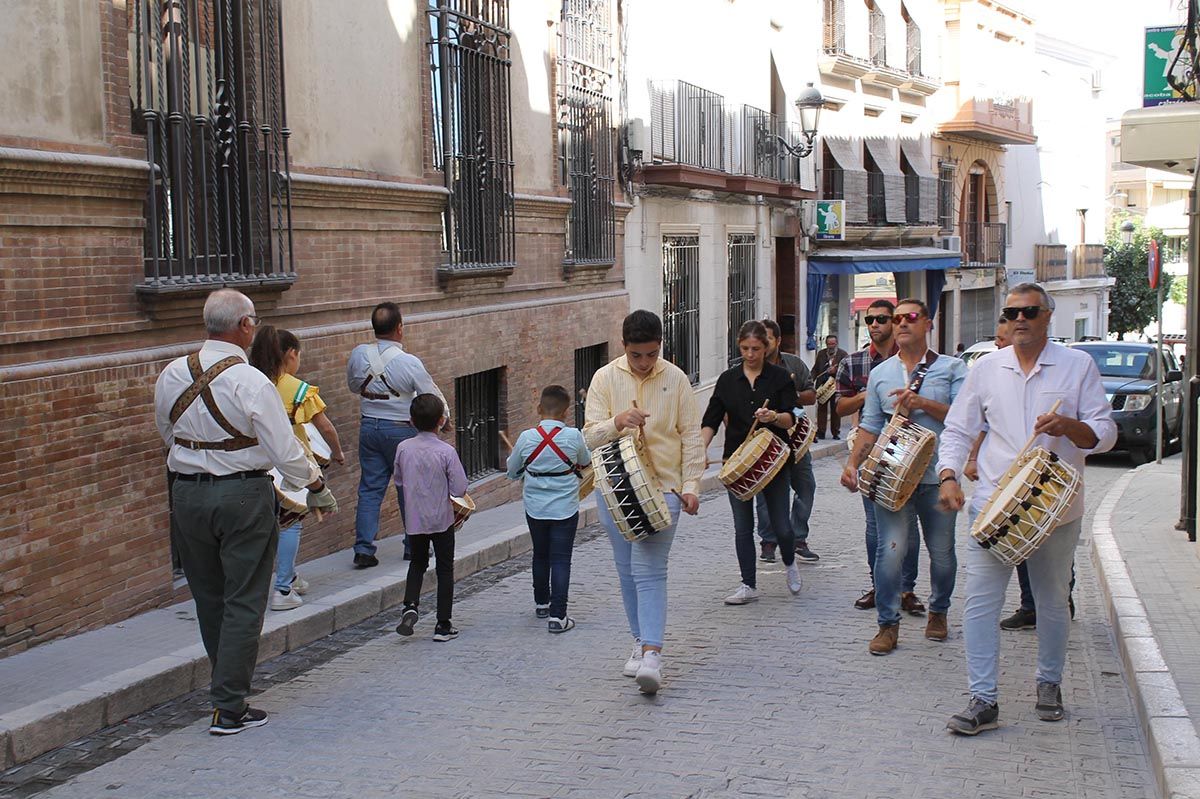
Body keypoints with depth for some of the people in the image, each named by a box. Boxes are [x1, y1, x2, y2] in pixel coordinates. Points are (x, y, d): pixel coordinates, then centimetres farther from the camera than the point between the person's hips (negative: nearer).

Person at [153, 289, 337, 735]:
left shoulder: (172, 376, 1)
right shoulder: (250, 382, -18)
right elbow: (284, 450, -15)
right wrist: (317, 488, 0)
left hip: (186, 493, 6)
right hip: (243, 494, -6)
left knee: (208, 598, 18)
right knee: (243, 602, 3)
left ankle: (228, 685, 33)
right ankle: (229, 708, 4)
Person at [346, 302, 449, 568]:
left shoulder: (358, 355, -5)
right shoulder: (409, 362, -17)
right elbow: (432, 395, -5)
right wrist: (446, 418, 13)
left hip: (369, 426, 4)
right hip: (401, 429, -4)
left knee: (370, 489, 8)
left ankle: (363, 549, 4)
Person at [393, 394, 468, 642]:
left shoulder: (403, 448, -7)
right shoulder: (446, 452, -17)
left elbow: (398, 481, 6)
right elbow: (460, 489, -16)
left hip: (414, 519, 3)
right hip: (441, 519, -3)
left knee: (417, 563, 23)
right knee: (445, 569, 10)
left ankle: (410, 605, 1)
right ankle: (443, 625, 13)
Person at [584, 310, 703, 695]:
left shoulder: (675, 379, 1)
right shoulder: (605, 378, 1)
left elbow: (691, 435, 4)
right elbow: (590, 436, -3)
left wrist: (691, 484, -4)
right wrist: (617, 422, -23)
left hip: (662, 487, -2)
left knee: (650, 571, -12)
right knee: (627, 570, 10)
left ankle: (652, 654, -15)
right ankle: (641, 641, 24)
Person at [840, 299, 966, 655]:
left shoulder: (952, 367, 4)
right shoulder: (880, 373, 12)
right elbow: (870, 426, 12)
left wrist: (923, 403, -16)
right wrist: (852, 463, -1)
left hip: (938, 477, -1)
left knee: (942, 552, 9)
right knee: (890, 549, -8)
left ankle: (938, 612, 31)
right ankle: (888, 624, 2)